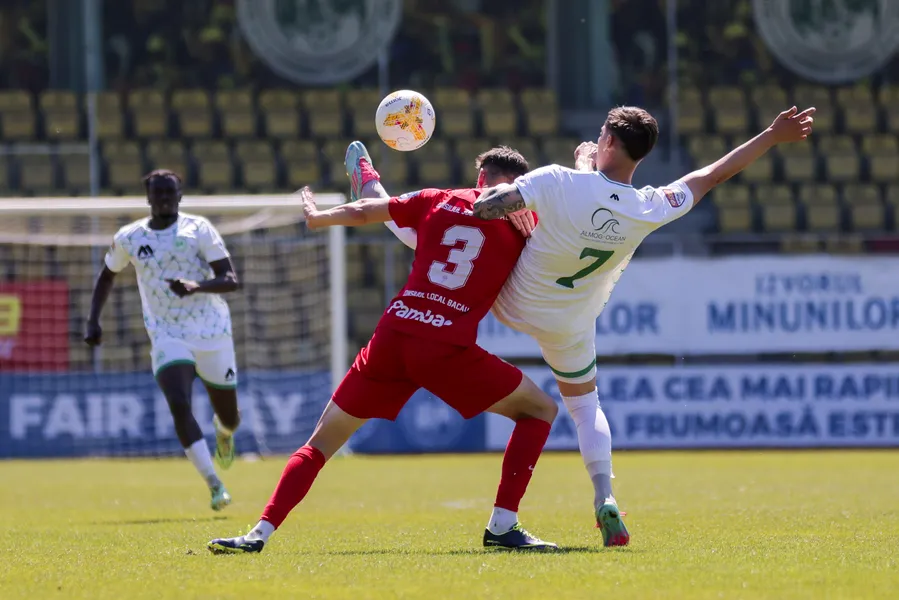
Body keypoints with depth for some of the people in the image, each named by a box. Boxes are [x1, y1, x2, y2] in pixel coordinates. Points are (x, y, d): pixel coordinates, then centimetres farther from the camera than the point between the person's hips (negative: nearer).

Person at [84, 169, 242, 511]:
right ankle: (214, 485, -24)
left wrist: (197, 286, -31)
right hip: (168, 339, 0)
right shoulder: (129, 238, 3)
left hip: (213, 335, 0)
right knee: (178, 404, -25)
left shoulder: (199, 229, -6)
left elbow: (231, 280, -12)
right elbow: (107, 276, 22)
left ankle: (223, 431, 52)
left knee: (229, 415, 11)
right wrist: (93, 320, 10)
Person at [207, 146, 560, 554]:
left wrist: (317, 217, 42)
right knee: (540, 410, 15)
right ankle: (502, 526, 4)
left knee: (323, 440, 14)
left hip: (392, 335, 4)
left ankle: (261, 533, 1)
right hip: (447, 348, -3)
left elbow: (362, 212, 23)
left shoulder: (437, 201, 16)